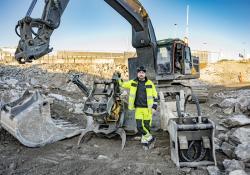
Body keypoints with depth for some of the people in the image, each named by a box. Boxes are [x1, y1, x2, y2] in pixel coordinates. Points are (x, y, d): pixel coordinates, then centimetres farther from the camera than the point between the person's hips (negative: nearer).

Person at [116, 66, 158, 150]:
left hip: (148, 109, -1)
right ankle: (150, 138, 13)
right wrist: (119, 77, -6)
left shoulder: (150, 83, -2)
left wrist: (154, 107, -6)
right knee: (140, 126, -6)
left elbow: (155, 96, 2)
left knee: (146, 126, 4)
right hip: (138, 109, 1)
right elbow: (122, 84, 12)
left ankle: (145, 141, 23)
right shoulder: (133, 82, 2)